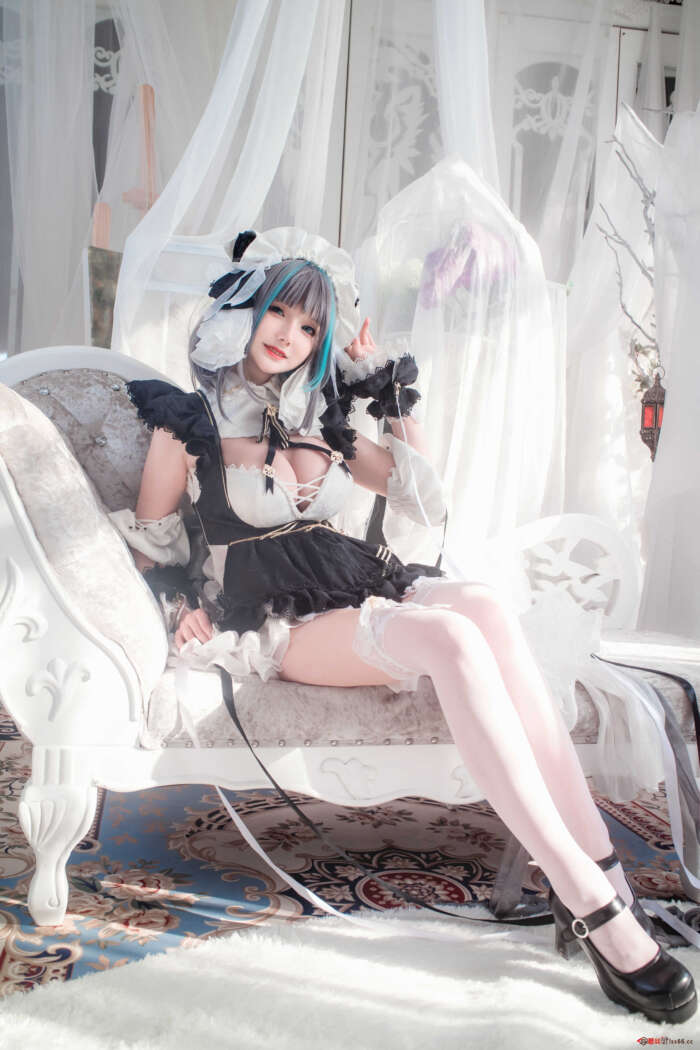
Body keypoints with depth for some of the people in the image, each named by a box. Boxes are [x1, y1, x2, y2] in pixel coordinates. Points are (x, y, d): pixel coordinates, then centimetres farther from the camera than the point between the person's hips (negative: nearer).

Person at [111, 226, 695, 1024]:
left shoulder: (317, 420, 19)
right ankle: (597, 904, -36)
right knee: (450, 638, -34)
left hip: (361, 591, 5)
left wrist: (393, 390, 14)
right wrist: (189, 608, -5)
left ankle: (595, 880, -32)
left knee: (484, 604, -31)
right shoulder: (188, 424, 6)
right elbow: (150, 549, 12)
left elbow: (429, 503, 16)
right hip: (281, 624, -4)